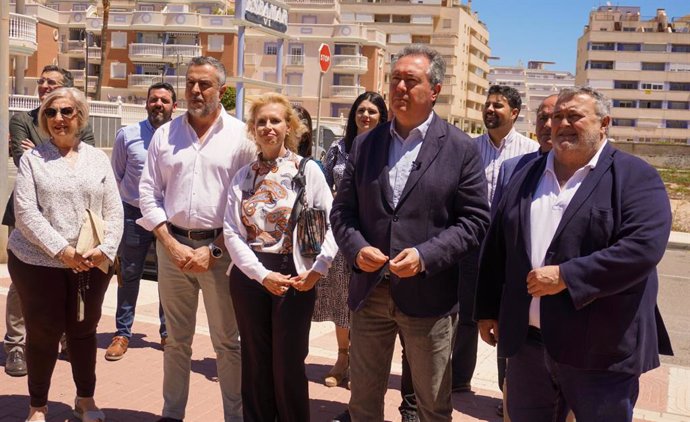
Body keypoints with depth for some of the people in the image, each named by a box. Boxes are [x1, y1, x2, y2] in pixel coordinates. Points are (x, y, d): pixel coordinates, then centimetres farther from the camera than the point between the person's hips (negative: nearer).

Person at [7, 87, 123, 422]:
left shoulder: (98, 158, 8)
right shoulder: (32, 159, 1)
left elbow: (114, 211, 4)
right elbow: (25, 212, -9)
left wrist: (106, 248, -11)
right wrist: (61, 250, -18)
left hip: (92, 264, 2)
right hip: (39, 262, -2)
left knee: (84, 330, 13)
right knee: (43, 334, 6)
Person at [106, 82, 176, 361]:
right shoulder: (127, 135, -2)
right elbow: (116, 177, 6)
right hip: (135, 214, 0)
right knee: (129, 276, 9)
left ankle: (168, 332, 26)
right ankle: (122, 333, 22)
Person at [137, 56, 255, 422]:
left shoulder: (240, 136, -2)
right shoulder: (165, 134, 8)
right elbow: (149, 193, 6)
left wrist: (214, 249, -10)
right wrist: (172, 244, -5)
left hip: (221, 247, -3)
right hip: (172, 244, 3)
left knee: (227, 342, 4)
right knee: (176, 339, 14)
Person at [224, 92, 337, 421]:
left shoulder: (308, 170, -3)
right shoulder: (243, 176, 6)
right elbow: (231, 232, -1)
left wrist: (317, 270, -13)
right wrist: (262, 274, -13)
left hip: (294, 275, -3)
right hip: (249, 276, 3)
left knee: (288, 363, 4)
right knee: (255, 361, 12)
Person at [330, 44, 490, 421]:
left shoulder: (460, 149, -3)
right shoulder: (364, 144, 7)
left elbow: (474, 220, -5)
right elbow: (342, 210, 8)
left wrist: (425, 255, -18)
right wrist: (356, 247, -11)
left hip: (428, 296, -3)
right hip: (369, 292, 3)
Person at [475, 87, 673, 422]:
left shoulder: (634, 177, -6)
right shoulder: (527, 175, 11)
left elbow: (644, 246, -21)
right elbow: (496, 247, 13)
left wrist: (565, 276, -23)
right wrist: (487, 310, 11)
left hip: (600, 350, -5)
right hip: (526, 342, 5)